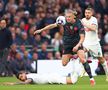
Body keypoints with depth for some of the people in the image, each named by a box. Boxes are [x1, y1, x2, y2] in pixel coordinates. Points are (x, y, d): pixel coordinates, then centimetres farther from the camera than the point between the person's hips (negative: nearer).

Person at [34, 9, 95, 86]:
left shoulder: (79, 24, -19)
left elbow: (82, 38, -18)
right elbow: (53, 25, -5)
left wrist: (77, 46, -34)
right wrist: (41, 30, -7)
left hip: (77, 43, -3)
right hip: (67, 44, 3)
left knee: (82, 59, -23)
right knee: (64, 64, -1)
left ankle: (91, 78, -18)